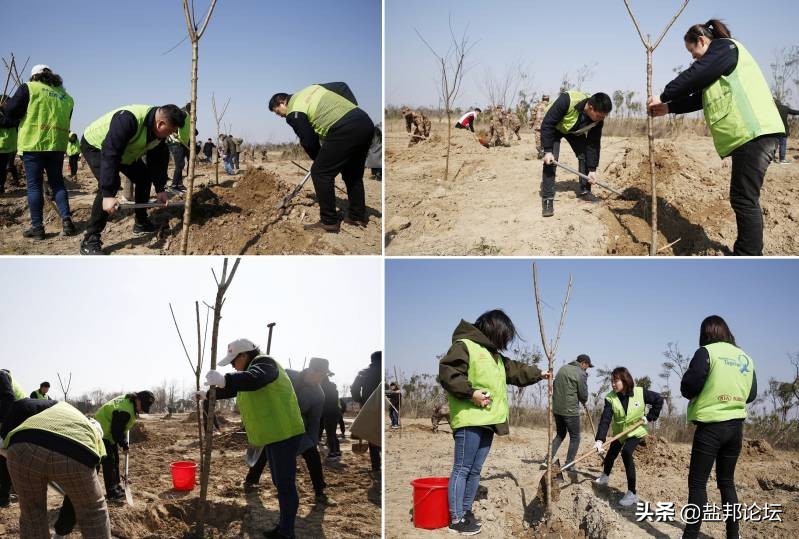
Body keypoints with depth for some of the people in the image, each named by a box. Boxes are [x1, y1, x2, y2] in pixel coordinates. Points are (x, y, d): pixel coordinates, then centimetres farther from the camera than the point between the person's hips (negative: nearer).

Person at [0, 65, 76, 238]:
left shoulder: (29, 88, -3)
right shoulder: (66, 97, 12)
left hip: (34, 145, -4)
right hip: (57, 146, 4)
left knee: (34, 186, 2)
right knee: (57, 183, 14)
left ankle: (37, 227, 1)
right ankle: (66, 221, 3)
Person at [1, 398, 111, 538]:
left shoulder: (59, 406, 41)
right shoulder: (94, 434, 37)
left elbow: (23, 406, 16)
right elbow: (76, 496, 40)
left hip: (23, 448, 1)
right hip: (73, 455, -1)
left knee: (32, 513, 28)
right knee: (93, 511, 29)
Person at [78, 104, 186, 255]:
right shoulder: (128, 119, -41)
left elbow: (158, 161, -1)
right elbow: (109, 154, -44)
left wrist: (160, 190, -4)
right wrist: (108, 195, -46)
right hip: (95, 145, -9)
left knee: (144, 177, 7)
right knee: (110, 183, -27)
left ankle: (141, 223, 26)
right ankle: (90, 241, -23)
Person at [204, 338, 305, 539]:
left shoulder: (264, 363, -14)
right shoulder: (249, 369, 20)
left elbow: (252, 380, -37)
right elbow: (233, 389, 35)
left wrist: (224, 379, -49)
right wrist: (209, 395, 40)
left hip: (284, 434, -11)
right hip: (273, 435, 11)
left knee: (285, 484, -8)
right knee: (280, 482, 17)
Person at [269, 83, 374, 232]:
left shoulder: (294, 113, 4)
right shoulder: (313, 88, 27)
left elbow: (308, 141, 5)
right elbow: (342, 87, 26)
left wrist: (318, 159, 22)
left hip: (345, 130, -8)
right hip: (365, 121, 9)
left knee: (320, 173, 3)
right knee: (354, 172, 24)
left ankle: (329, 222, 6)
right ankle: (358, 216, 29)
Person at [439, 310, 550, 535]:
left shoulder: (495, 356, 22)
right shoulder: (464, 346, -8)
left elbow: (515, 370, 38)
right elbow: (447, 373, -18)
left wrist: (538, 374, 44)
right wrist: (471, 393, -21)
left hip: (488, 421, 9)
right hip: (469, 420, -9)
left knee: (475, 470, 13)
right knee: (462, 469, -5)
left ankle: (466, 511, 22)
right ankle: (456, 519, -1)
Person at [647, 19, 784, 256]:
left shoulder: (724, 47, -2)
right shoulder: (718, 62, 28)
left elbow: (693, 77, -10)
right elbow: (698, 98, 29)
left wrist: (663, 97, -1)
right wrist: (668, 108, 25)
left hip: (753, 132, -10)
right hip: (747, 134, 10)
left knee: (744, 199, -9)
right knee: (743, 198, 13)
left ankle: (748, 254, -7)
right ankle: (745, 252, 20)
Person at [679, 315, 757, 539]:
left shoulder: (706, 352, -8)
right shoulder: (746, 358, 9)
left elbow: (688, 387, -12)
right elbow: (752, 394, 15)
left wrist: (701, 395, 8)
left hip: (710, 426, -6)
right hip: (736, 427, 6)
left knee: (697, 483, -2)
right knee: (727, 482, 17)